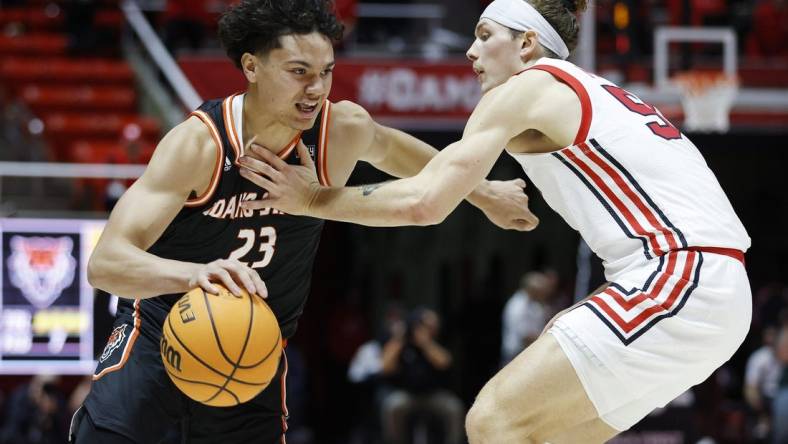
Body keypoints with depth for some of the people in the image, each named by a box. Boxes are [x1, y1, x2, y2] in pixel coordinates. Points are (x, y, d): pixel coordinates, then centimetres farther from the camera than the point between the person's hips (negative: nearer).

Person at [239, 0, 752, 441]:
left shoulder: (522, 89, 0)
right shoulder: (586, 93, 25)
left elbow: (423, 202, -7)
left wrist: (312, 199, 4)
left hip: (674, 280, -9)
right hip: (716, 293, 9)